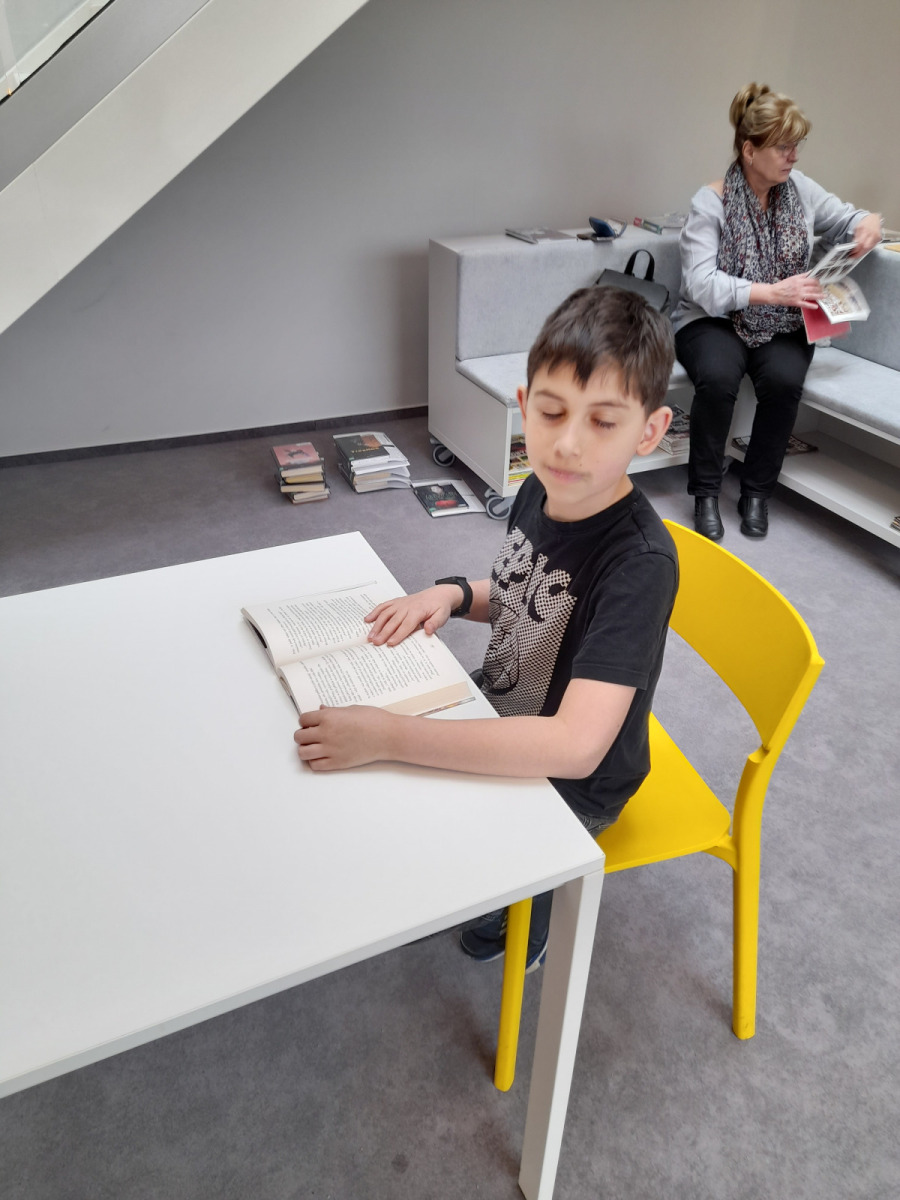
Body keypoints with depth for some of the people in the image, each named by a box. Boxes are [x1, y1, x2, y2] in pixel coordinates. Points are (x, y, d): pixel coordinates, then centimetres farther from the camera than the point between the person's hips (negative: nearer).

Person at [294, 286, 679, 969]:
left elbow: (573, 746, -41)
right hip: (500, 720, 7)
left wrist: (387, 736, -44)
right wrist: (454, 593, -12)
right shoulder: (540, 490, -10)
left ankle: (529, 925, 24)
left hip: (571, 785, -7)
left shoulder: (640, 562, -34)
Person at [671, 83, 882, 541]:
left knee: (784, 379, -30)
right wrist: (771, 292, -30)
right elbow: (700, 283, -20)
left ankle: (756, 492, -10)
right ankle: (705, 494, -16)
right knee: (718, 377, -36)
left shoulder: (800, 189, 7)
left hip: (782, 325, 4)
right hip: (714, 319, -3)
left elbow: (845, 218, 21)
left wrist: (868, 223, -5)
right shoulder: (710, 203, -8)